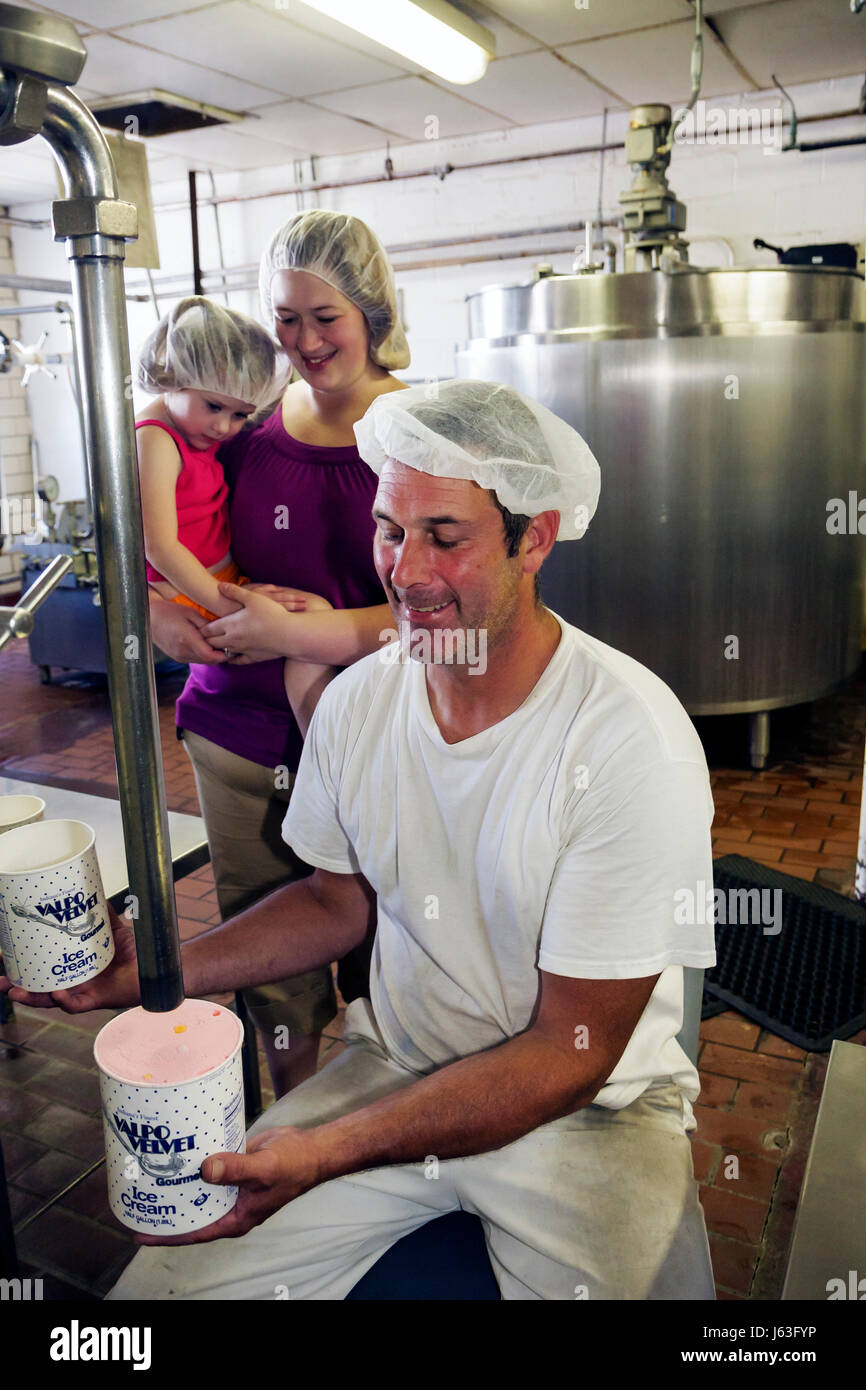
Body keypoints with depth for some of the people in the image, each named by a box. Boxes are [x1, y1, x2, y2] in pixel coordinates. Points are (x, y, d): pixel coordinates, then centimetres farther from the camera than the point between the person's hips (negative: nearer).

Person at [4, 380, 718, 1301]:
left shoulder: (634, 741, -23)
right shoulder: (356, 703, -6)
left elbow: (571, 1052, -20)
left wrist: (326, 1152, -28)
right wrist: (157, 970, -5)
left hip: (588, 1109, -2)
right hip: (393, 1071, 3)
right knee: (158, 1283, -9)